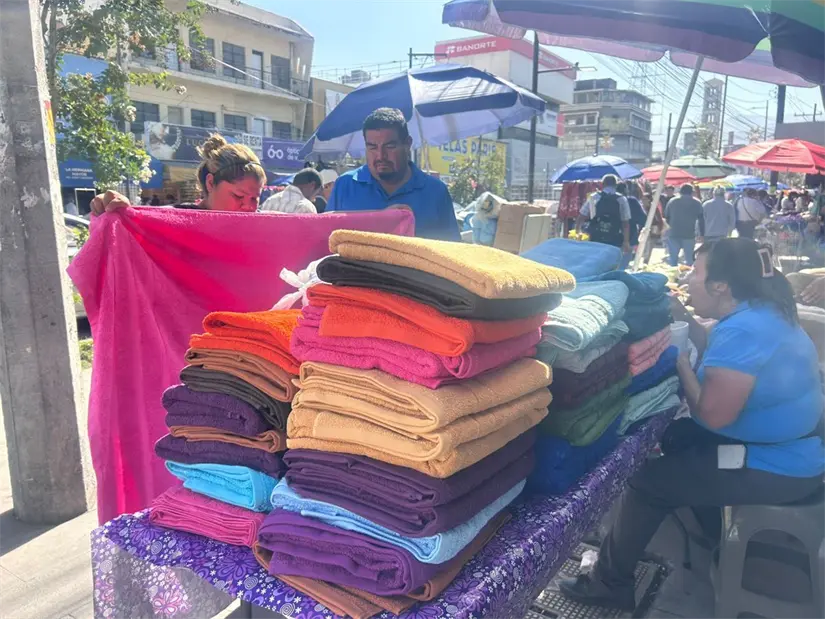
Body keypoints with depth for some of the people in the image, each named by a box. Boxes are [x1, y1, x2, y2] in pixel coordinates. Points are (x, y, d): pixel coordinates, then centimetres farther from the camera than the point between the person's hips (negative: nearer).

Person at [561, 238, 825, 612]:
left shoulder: (742, 329, -28)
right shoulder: (763, 311, 4)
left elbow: (714, 414, -28)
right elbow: (724, 362, 16)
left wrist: (680, 361, -16)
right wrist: (687, 322, 5)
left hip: (776, 469, -10)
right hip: (793, 449, 10)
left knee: (648, 482, -7)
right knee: (677, 437, 23)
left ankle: (610, 583, 9)